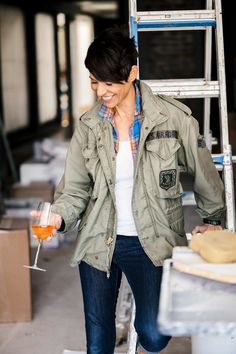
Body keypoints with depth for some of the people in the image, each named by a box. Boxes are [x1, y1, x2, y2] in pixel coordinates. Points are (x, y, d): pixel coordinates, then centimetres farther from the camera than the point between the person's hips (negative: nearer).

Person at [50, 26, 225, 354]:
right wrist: (59, 216, -21)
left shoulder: (173, 117, -9)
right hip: (98, 241, 3)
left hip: (149, 243, -2)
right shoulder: (88, 126, -1)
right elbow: (75, 188, -1)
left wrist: (212, 218, 13)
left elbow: (203, 170, 4)